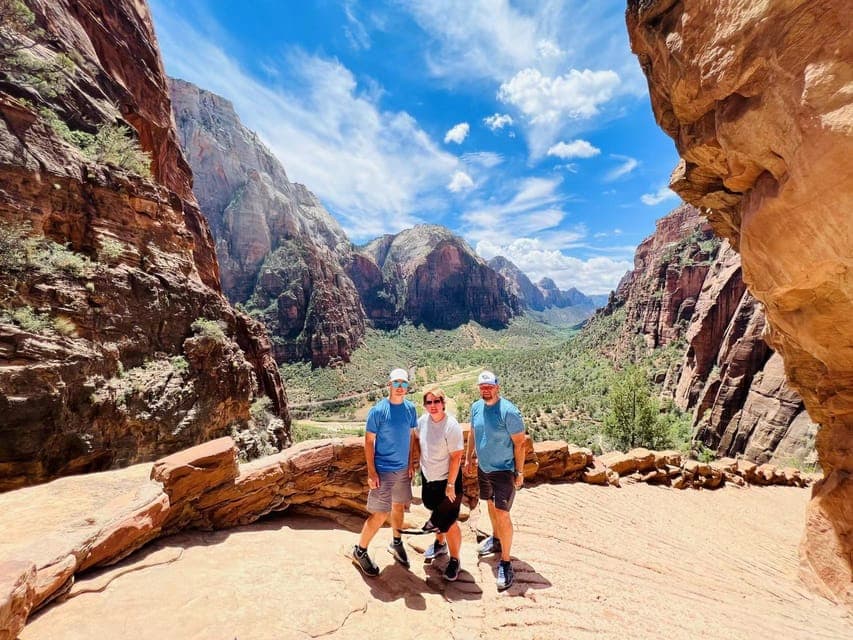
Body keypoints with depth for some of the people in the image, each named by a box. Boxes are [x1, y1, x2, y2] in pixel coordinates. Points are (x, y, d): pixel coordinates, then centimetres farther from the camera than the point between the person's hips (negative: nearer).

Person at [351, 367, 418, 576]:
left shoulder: (410, 408, -3)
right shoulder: (378, 410, -18)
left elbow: (411, 436, 8)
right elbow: (368, 442, -13)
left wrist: (411, 464, 7)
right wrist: (371, 472, -15)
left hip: (403, 469, 5)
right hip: (383, 470, -5)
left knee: (399, 506, 20)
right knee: (380, 514, -1)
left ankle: (396, 543, 43)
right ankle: (360, 551, 22)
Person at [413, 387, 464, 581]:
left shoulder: (451, 426, -25)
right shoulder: (423, 420, -8)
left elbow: (456, 457, -22)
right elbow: (418, 440, 13)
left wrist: (450, 484, -19)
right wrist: (423, 458, 6)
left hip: (446, 480, -6)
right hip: (427, 477, 6)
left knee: (449, 522, 3)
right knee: (437, 516, 26)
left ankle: (454, 560, 28)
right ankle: (439, 544, 52)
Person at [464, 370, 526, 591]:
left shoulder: (508, 411, -24)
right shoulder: (476, 407, -4)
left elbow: (519, 443, -17)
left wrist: (519, 472, -15)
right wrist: (469, 458, 13)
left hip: (504, 470, -6)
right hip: (483, 468, 7)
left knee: (502, 513, -6)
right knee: (491, 504, 23)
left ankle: (506, 563, 11)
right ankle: (496, 539, 47)